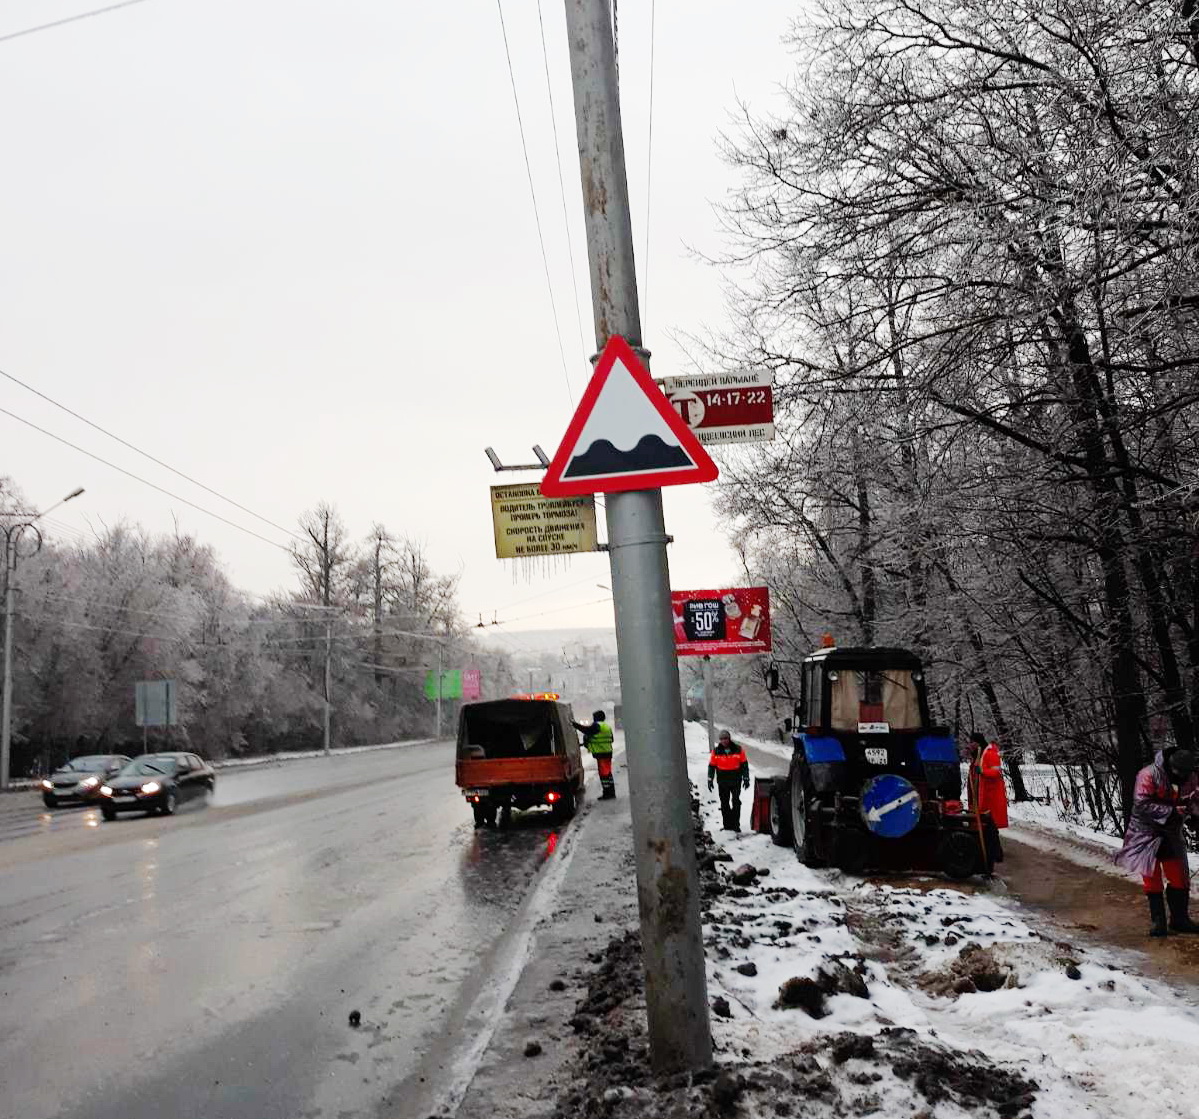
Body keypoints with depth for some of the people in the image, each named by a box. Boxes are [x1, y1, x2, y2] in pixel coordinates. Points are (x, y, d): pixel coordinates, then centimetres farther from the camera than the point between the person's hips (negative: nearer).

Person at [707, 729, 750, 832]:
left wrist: (746, 779, 3)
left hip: (736, 781, -1)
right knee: (724, 804, 5)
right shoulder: (716, 751, -1)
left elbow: (744, 764, 4)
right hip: (722, 782, 2)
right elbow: (711, 766, 6)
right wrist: (710, 780, 3)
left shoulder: (738, 750, -3)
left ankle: (736, 824, 0)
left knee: (736, 802, -5)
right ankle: (727, 825, 12)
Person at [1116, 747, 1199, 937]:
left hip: (1171, 835, 5)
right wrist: (1172, 811, -31)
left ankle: (1180, 919, 21)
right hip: (1146, 834, -5)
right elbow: (1142, 805, -25)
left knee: (1180, 878, 7)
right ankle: (1157, 921, 9)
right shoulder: (1149, 775, -22)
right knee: (1152, 878, 0)